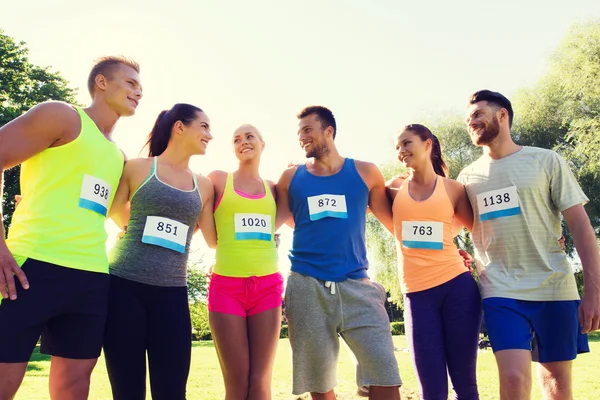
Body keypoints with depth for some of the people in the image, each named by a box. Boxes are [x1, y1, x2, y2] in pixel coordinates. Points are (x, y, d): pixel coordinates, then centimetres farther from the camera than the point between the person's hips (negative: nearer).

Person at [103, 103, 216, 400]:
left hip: (172, 294, 3)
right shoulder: (137, 168, 2)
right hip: (124, 286, -3)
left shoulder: (204, 186, 13)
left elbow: (214, 238, 12)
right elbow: (113, 215, 10)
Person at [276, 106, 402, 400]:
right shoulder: (291, 178, 10)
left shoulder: (365, 172, 8)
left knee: (384, 373, -9)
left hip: (356, 285, -1)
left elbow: (394, 224, 12)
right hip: (306, 286, 1)